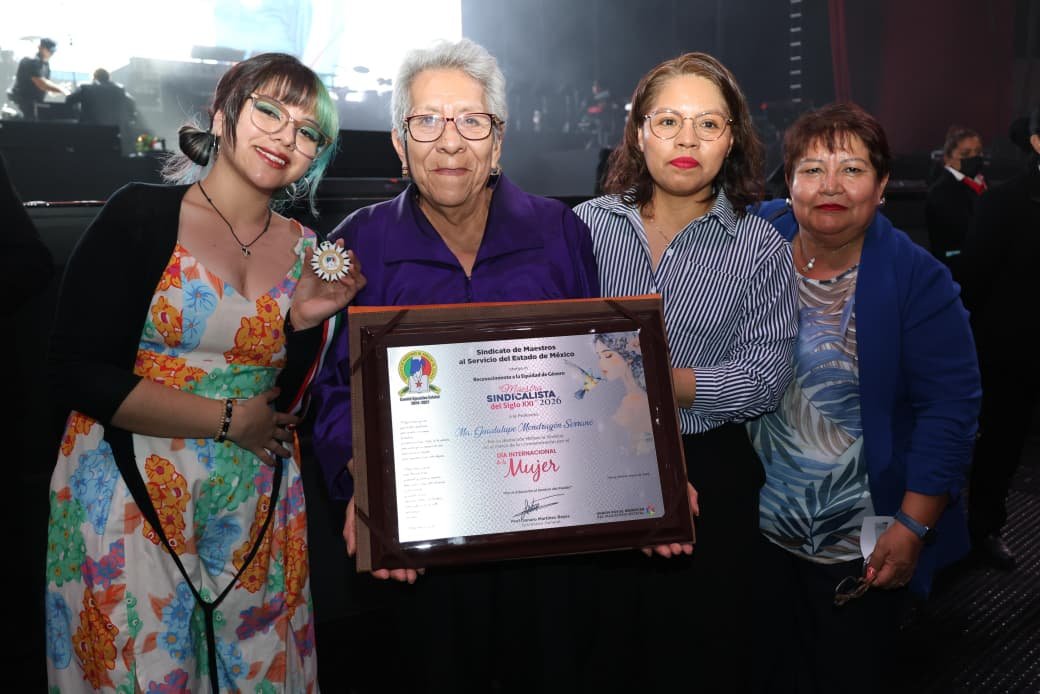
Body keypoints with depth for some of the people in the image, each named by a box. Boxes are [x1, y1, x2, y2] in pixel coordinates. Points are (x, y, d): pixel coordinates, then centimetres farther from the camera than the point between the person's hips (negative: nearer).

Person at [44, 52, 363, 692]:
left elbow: (291, 405, 7)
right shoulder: (141, 215, -7)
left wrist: (307, 319, -12)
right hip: (130, 491, -3)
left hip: (256, 505, 4)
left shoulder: (308, 250, 5)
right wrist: (228, 419, -12)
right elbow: (77, 373, -12)